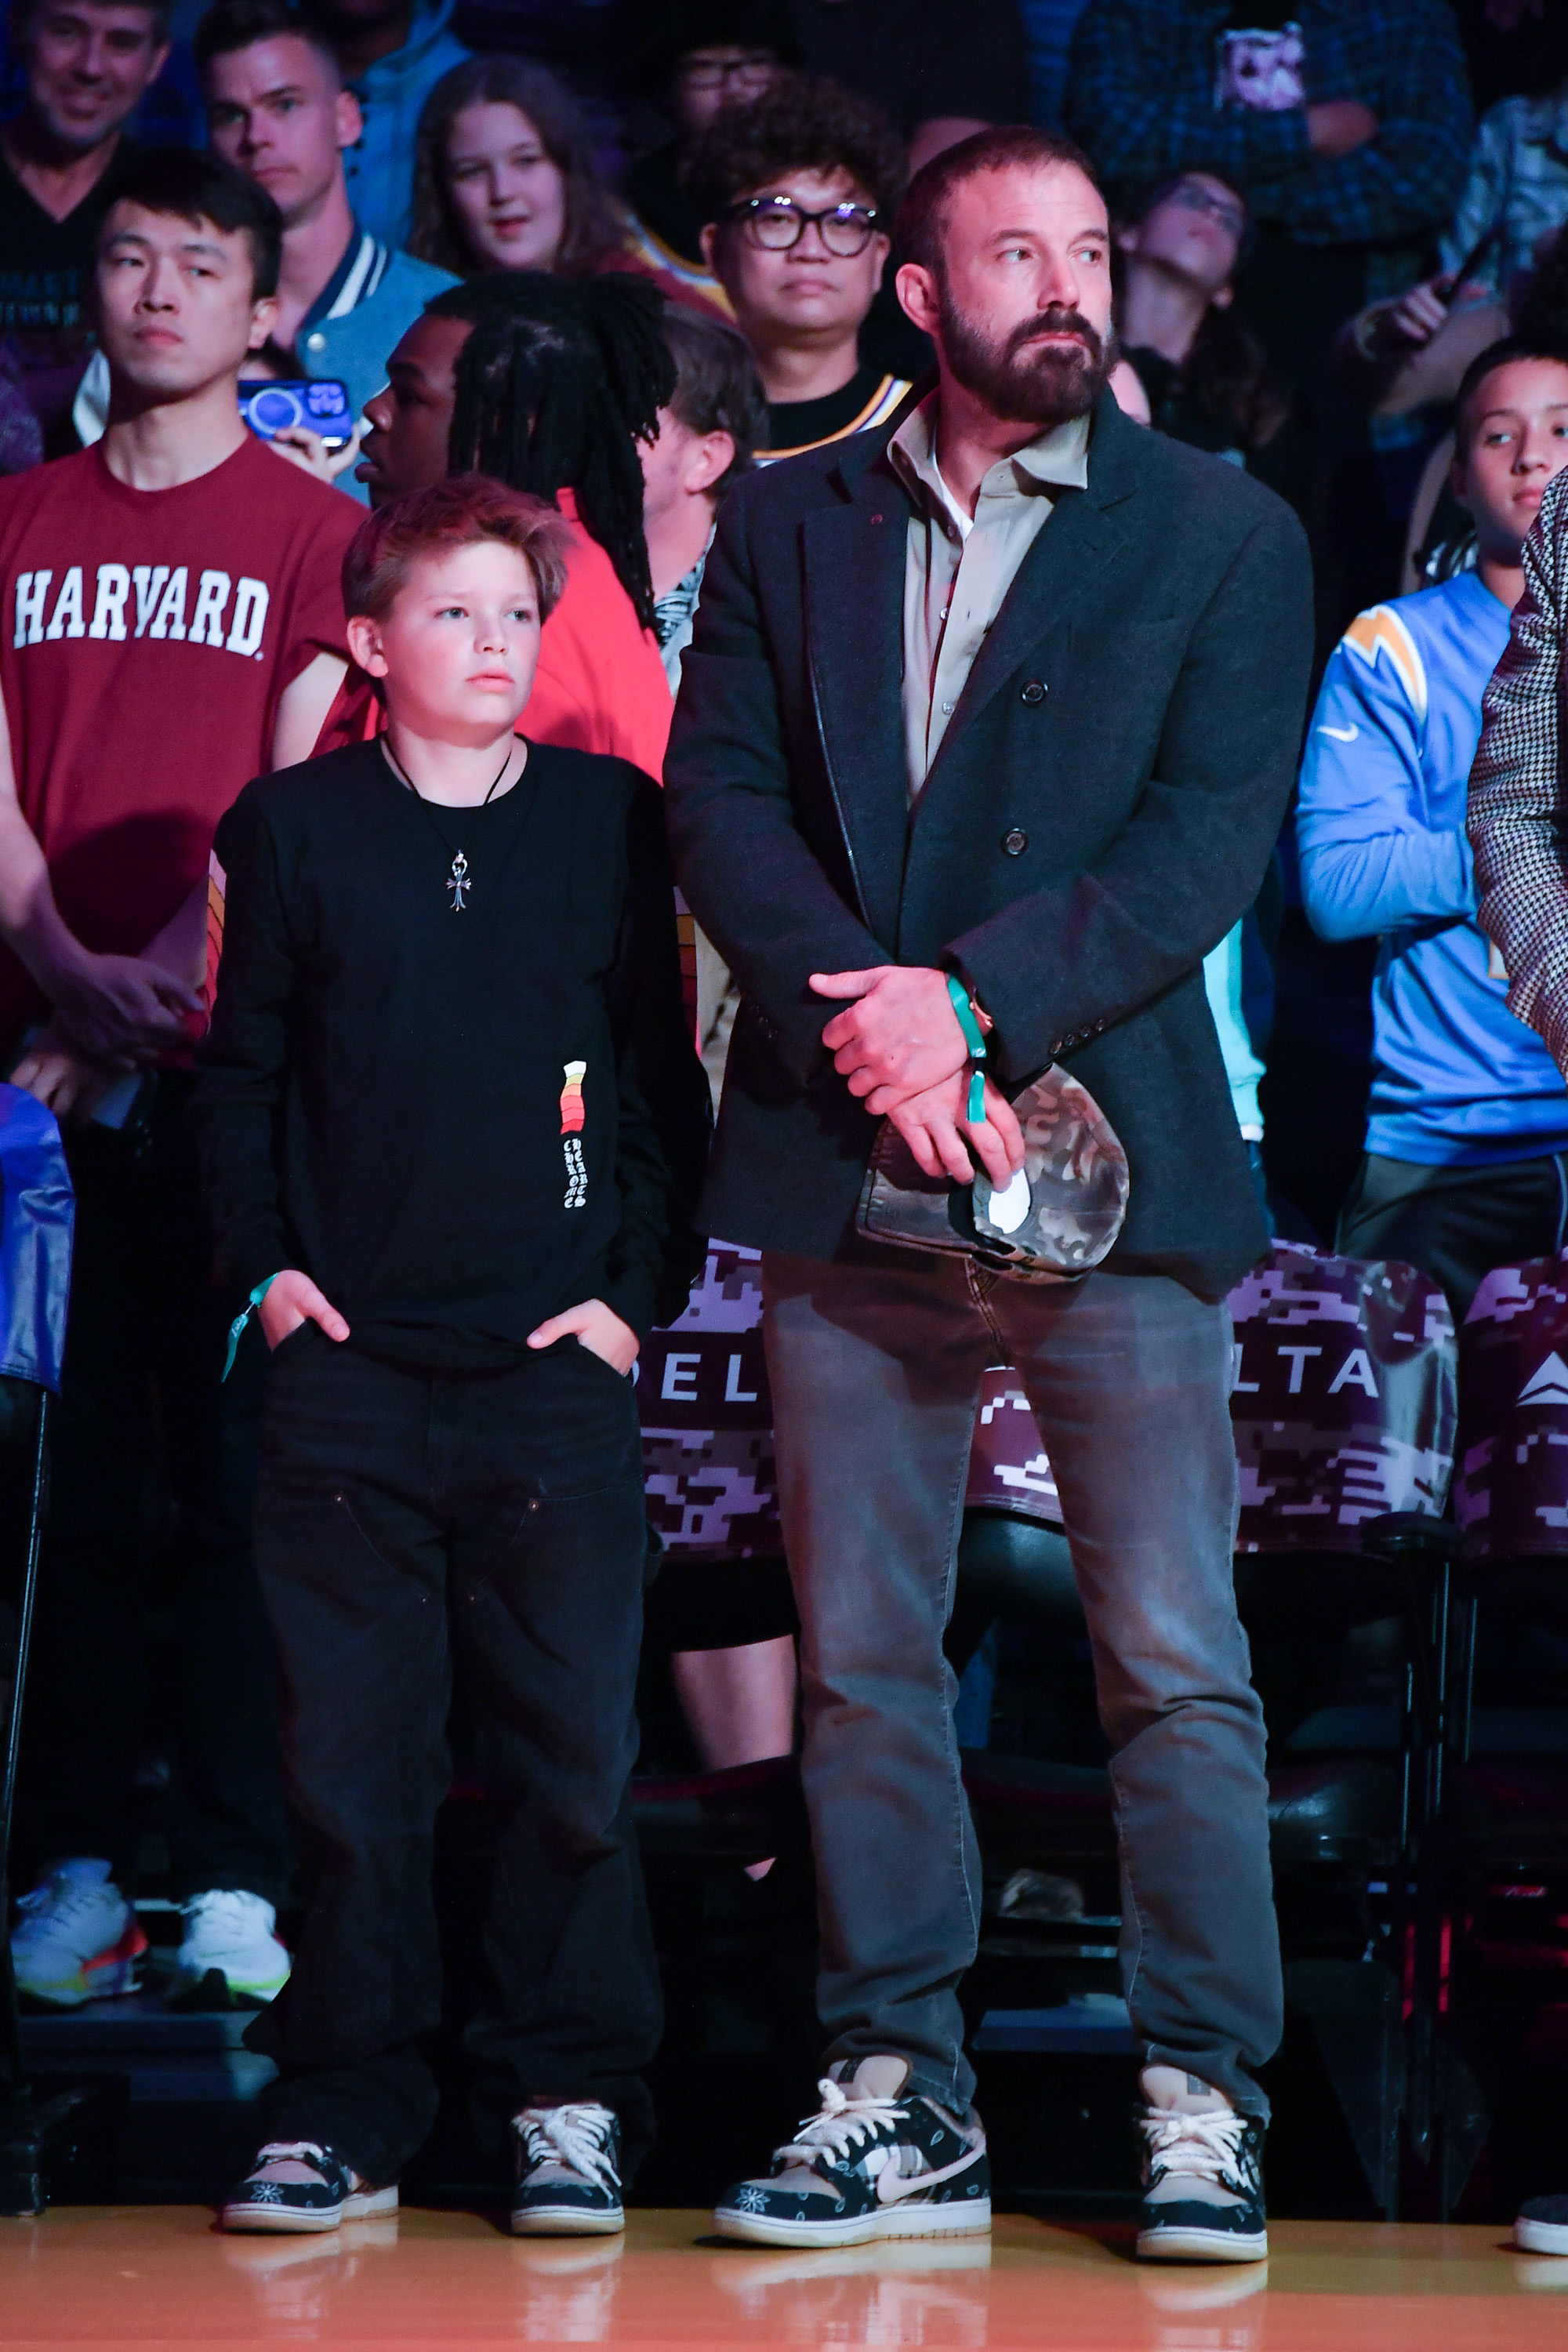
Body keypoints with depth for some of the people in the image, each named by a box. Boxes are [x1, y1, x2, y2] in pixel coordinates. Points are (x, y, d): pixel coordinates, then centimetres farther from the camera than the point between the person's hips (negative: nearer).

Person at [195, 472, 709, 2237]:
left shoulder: (613, 821, 6)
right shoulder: (296, 829, 7)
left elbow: (669, 1077, 8)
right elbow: (239, 1070, 12)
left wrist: (640, 1290, 1)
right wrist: (265, 1261, 2)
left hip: (556, 1364, -1)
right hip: (349, 1364, 1)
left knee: (571, 1746, 0)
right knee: (352, 1749, 3)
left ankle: (574, 2102, 10)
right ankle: (345, 2107, 12)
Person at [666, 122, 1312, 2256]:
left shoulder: (1222, 534, 6)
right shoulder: (788, 525, 14)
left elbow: (1212, 832, -4)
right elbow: (718, 796, 5)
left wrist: (974, 1003, -15)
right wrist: (860, 1021, -11)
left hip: (1105, 1151, -2)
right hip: (845, 1158, 3)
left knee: (1176, 1662, -5)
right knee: (859, 1660, 5)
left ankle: (1206, 2101, 3)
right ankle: (900, 2099, 14)